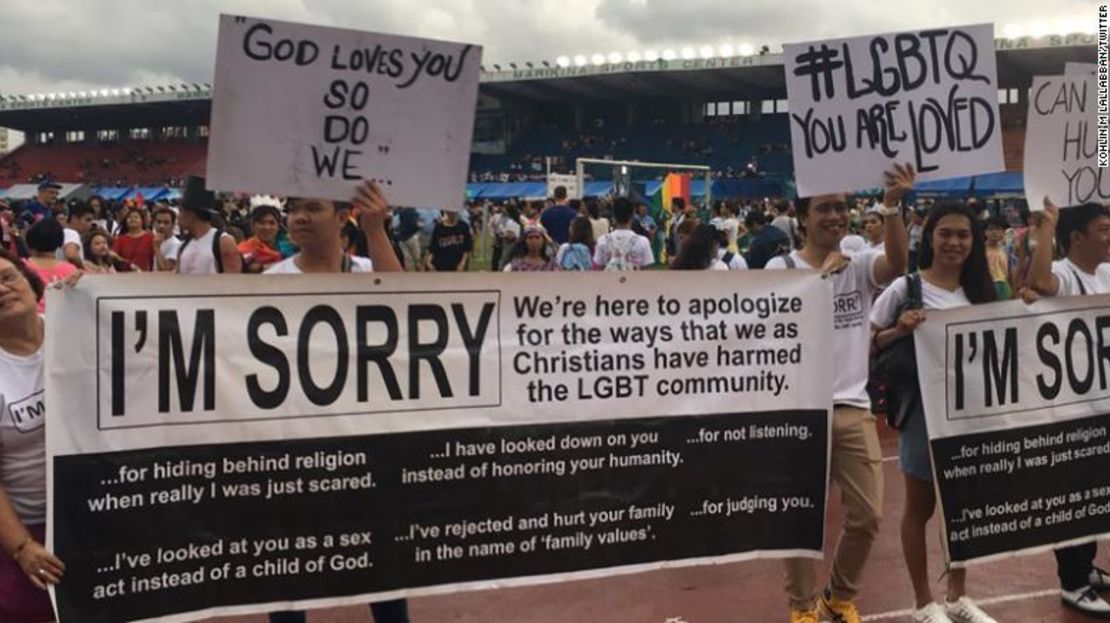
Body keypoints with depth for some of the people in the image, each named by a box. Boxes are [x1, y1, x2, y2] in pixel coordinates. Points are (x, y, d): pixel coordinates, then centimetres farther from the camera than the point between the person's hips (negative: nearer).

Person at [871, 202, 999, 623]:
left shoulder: (981, 292, 6)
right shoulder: (906, 288, -8)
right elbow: (868, 343, -6)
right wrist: (900, 331, -23)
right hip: (923, 407, -5)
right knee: (921, 507, 7)